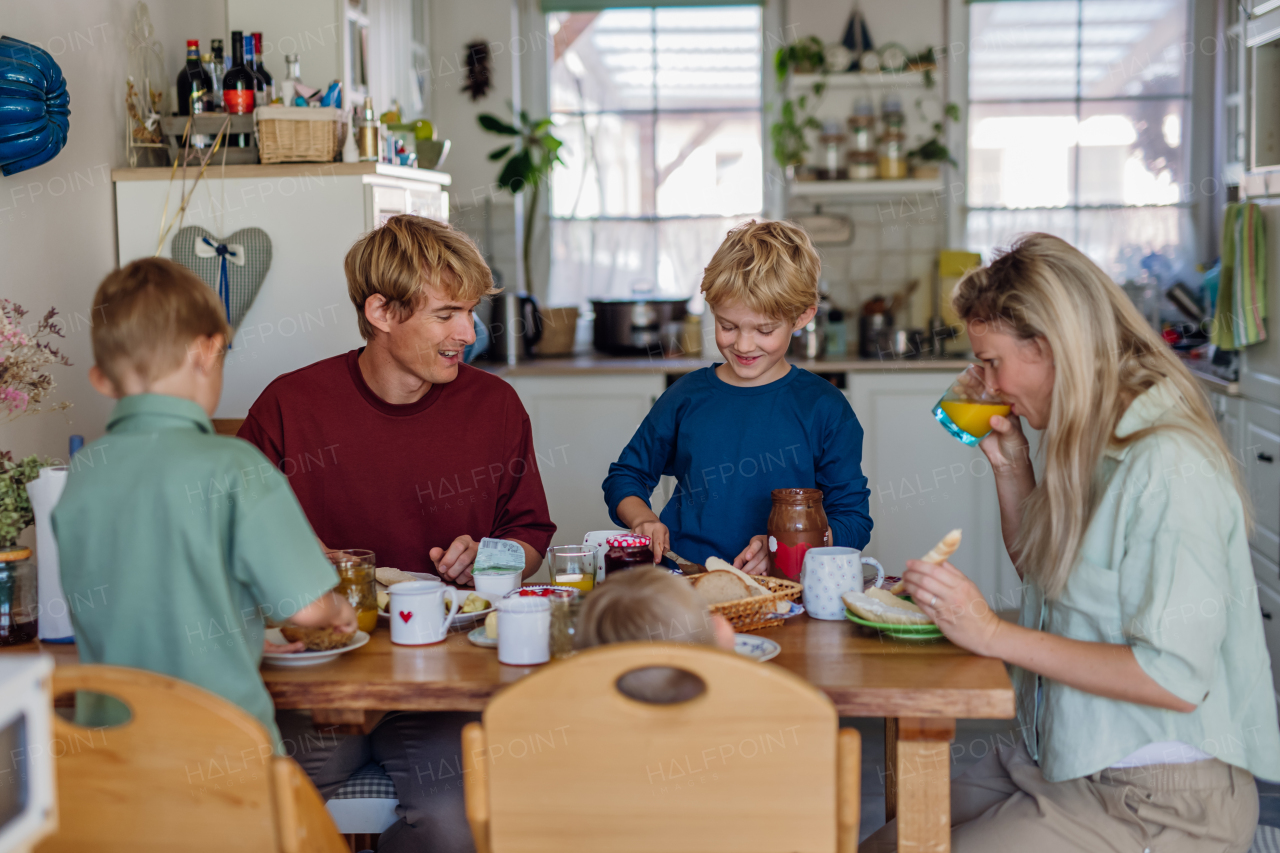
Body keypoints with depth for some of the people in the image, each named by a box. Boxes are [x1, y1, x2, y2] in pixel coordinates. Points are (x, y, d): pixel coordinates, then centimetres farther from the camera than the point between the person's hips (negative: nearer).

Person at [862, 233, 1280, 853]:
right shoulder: (1093, 444, 8)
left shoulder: (1170, 465, -22)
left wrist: (994, 635, -23)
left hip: (1161, 801, -9)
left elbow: (1176, 677, -25)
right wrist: (1009, 465, 7)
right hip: (1063, 760, 9)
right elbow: (1040, 572, 23)